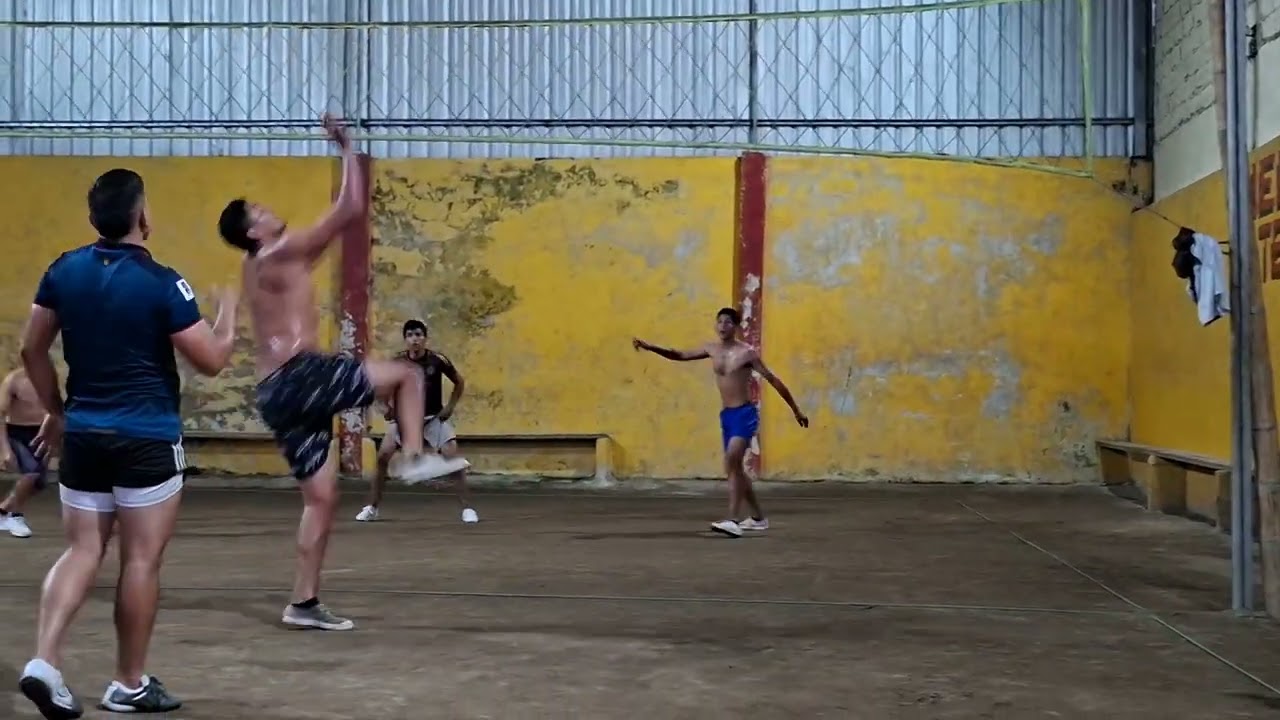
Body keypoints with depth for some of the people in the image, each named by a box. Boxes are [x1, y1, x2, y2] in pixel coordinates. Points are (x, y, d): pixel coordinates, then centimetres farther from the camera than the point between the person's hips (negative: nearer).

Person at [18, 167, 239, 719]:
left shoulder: (64, 271, 3)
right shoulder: (162, 283, -13)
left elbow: (32, 350, 9)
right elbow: (211, 361, -9)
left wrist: (54, 412, 21)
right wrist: (229, 314, 9)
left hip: (82, 433, 5)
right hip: (147, 439, -5)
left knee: (81, 551, 13)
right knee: (141, 560, 4)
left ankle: (44, 662, -3)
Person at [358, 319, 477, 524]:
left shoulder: (437, 360, -14)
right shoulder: (397, 362, -10)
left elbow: (460, 382, 1)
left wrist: (450, 407, -7)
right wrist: (389, 406, -9)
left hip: (434, 417, -1)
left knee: (453, 457, -16)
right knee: (383, 456, -10)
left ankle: (467, 508, -6)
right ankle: (371, 508, 4)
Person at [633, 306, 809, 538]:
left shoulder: (747, 352, -9)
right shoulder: (712, 349, 8)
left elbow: (774, 380, -5)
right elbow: (681, 355, 16)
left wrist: (796, 411, -3)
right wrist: (649, 347, 3)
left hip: (745, 414, -7)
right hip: (726, 415, 7)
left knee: (732, 460, -25)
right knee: (734, 468, 13)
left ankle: (733, 521, -30)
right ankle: (758, 518, 29)